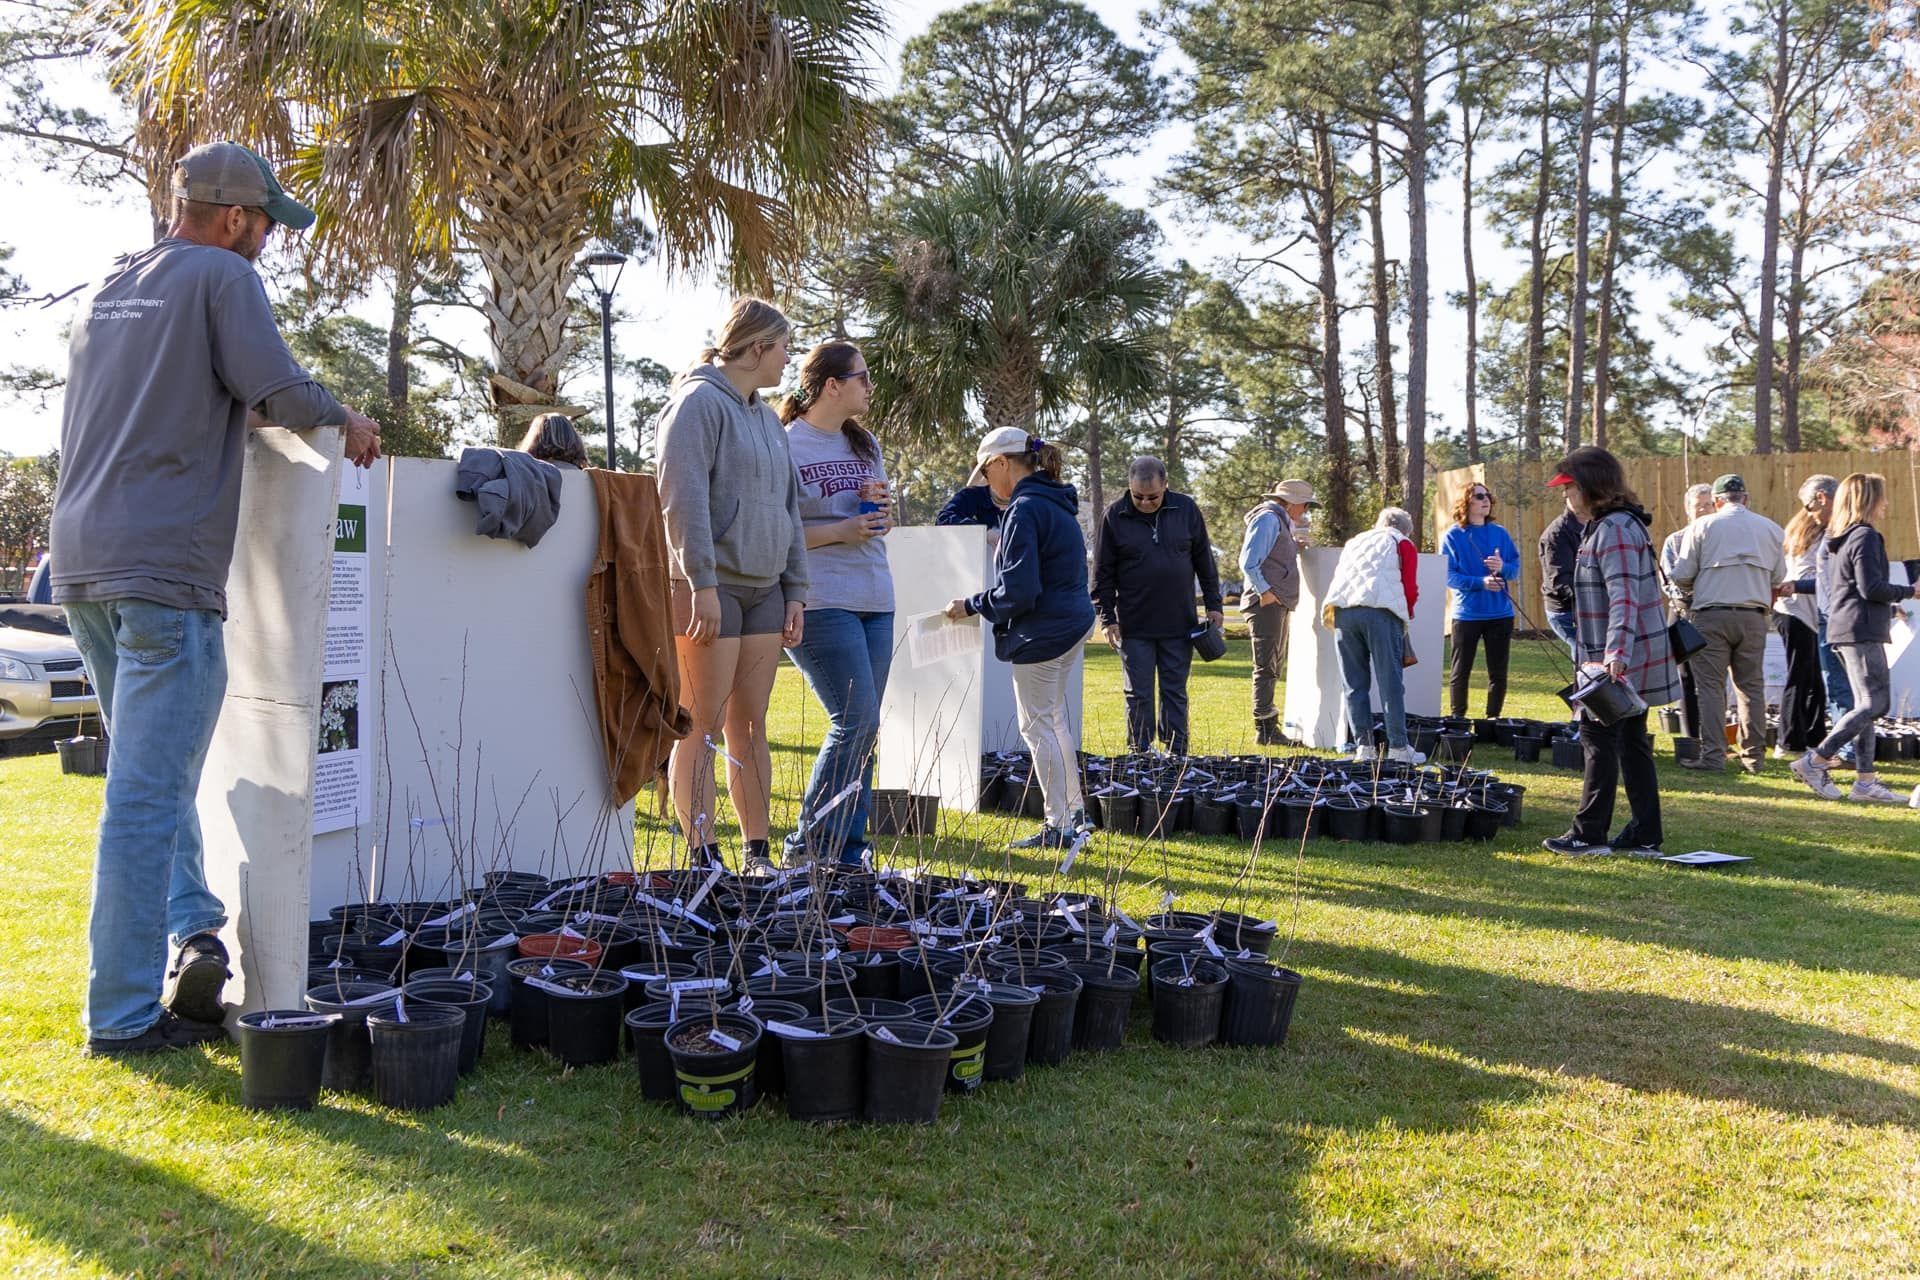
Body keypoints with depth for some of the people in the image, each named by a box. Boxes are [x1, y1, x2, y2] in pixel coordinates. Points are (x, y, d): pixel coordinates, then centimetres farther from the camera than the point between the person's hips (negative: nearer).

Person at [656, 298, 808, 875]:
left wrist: (795, 590, 16)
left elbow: (788, 509, 22)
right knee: (702, 726, -4)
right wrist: (702, 584, -20)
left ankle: (756, 853, 13)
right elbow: (683, 499, -15)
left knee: (751, 726, 9)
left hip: (764, 590, 8)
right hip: (710, 588, -8)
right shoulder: (699, 403, -6)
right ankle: (702, 854, -1)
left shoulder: (767, 418, 20)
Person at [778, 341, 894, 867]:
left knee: (863, 729, 7)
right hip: (820, 602, -8)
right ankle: (808, 845, -2)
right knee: (856, 720, -13)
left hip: (874, 601, 8)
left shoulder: (864, 442, 17)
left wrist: (881, 503, 2)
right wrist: (840, 532, -16)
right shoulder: (785, 445, -7)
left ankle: (847, 849, 14)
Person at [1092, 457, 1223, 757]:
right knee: (1138, 695, 4)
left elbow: (1204, 560, 8)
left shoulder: (1186, 510, 0)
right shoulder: (1115, 516, -4)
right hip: (1134, 627, -1)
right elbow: (1103, 572, 0)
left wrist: (1213, 605, 7)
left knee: (1175, 692, 8)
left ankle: (1177, 753, 15)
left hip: (1179, 624, 1)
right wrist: (1107, 617, -3)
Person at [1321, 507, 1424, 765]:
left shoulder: (1354, 542, 32)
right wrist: (1407, 615, 27)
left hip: (1342, 610, 4)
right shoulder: (1403, 544, 19)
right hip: (1381, 610, -4)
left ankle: (1363, 746, 4)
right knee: (1391, 683, -1)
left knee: (1354, 685, 7)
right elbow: (1410, 588, 9)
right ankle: (1398, 747, -3)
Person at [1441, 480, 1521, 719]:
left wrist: (1503, 567, -15)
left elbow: (1515, 565, 8)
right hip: (1467, 614, -3)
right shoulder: (1453, 536, -3)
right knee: (1460, 672, 4)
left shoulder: (1500, 533, 8)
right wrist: (1480, 582, -22)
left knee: (1498, 672, 7)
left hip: (1500, 612, 3)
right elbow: (1448, 575, -10)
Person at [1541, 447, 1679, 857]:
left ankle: (1588, 835, 5)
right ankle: (1645, 836, 16)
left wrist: (1616, 654, -34)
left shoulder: (1613, 529, -16)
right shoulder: (1604, 526, 17)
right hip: (1627, 658, 10)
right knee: (1631, 742, 12)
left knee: (1598, 739, -2)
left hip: (1622, 659, -10)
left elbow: (1624, 596, -26)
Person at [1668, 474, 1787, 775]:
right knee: (1751, 685, 10)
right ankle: (1754, 755, 12)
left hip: (1711, 615, -3)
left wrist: (1693, 590, 18)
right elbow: (1778, 578, 10)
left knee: (1710, 686, 0)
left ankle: (1712, 755, -3)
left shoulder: (1702, 527, -2)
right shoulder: (1771, 529, 8)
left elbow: (1681, 575, -3)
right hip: (1754, 615, 3)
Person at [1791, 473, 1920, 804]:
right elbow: (1871, 587, -18)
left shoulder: (1839, 540, 17)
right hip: (1863, 630, -10)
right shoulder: (1866, 536, -11)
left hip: (1843, 628, 10)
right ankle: (1815, 761, -13)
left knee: (1867, 704, 10)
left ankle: (1865, 780, 8)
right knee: (1876, 702, -9)